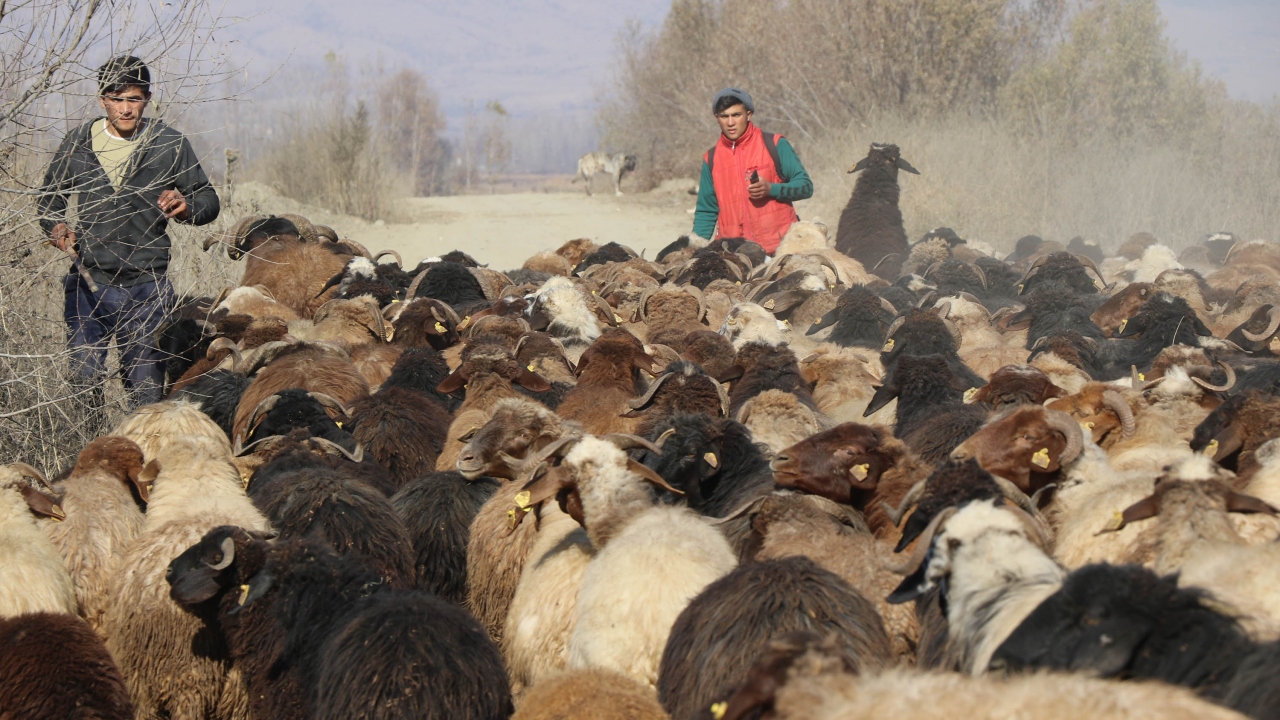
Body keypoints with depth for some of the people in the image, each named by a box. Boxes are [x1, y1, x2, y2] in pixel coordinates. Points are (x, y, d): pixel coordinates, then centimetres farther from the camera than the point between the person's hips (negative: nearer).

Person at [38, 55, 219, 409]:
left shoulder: (170, 145, 4)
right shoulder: (77, 144, 7)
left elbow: (208, 199, 10)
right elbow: (50, 196, 20)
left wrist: (187, 207, -13)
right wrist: (56, 227, -1)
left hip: (146, 288, -1)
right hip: (89, 282, 1)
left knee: (146, 386, 0)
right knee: (83, 377, -3)